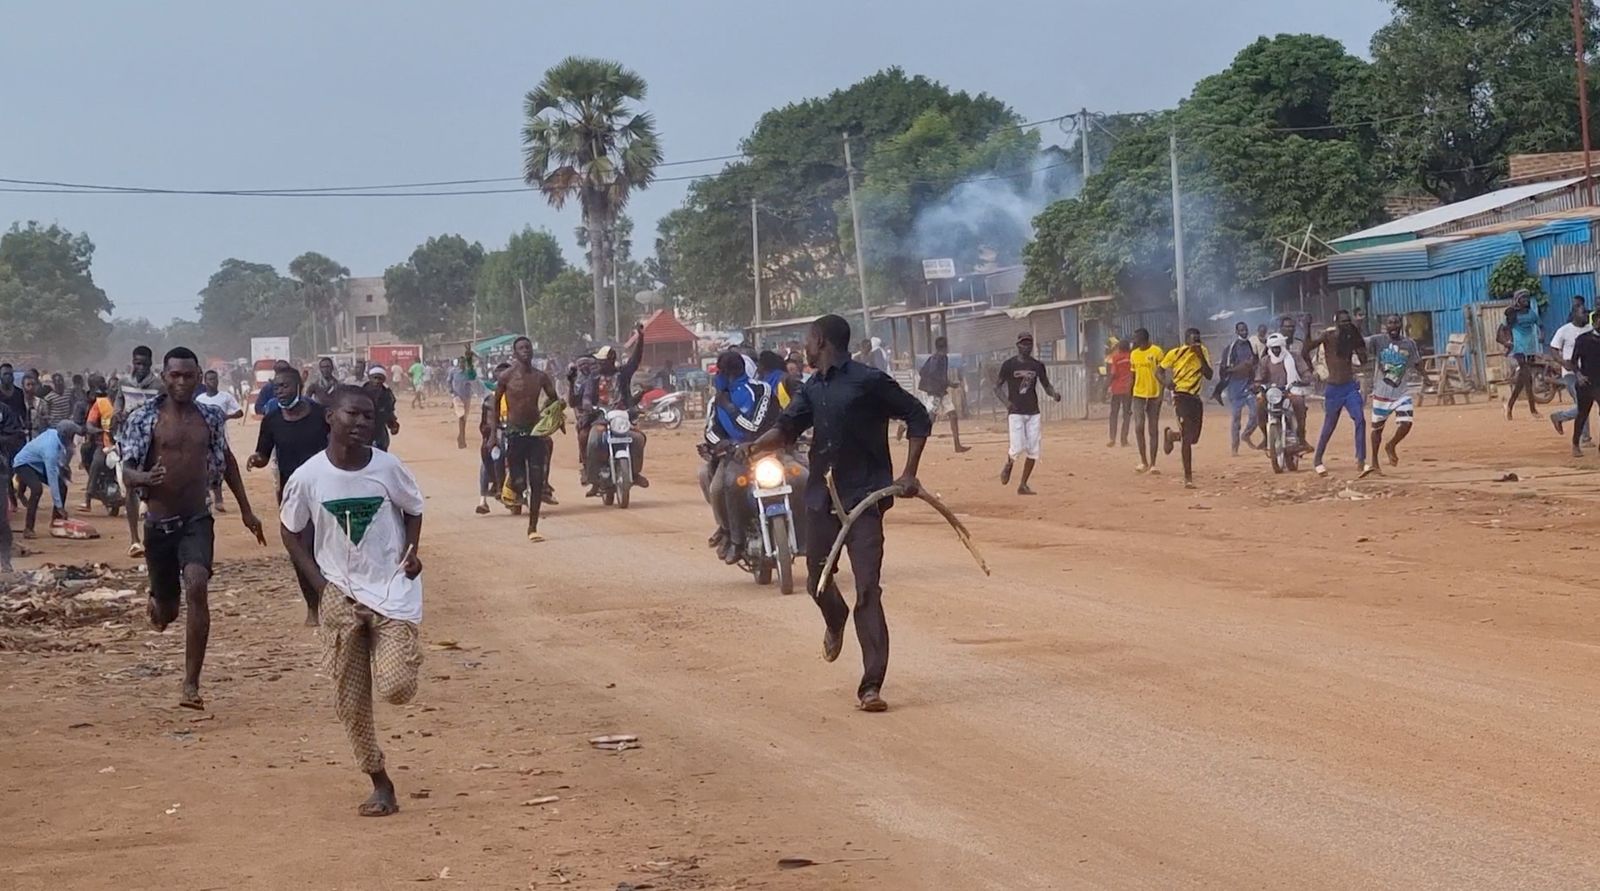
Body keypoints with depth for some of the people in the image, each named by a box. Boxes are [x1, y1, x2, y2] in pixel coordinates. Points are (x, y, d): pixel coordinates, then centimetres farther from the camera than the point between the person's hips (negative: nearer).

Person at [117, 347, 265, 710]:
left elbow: (226, 461, 20)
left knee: (197, 588, -24)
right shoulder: (144, 418, -4)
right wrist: (145, 478, -30)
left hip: (197, 521, 0)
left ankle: (191, 685, -19)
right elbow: (126, 471, -6)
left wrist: (246, 510, 22)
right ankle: (158, 601, 54)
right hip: (159, 524, 0)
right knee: (167, 607, 10)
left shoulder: (211, 418, 4)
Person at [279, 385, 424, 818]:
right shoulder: (307, 477, -9)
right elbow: (291, 533, 6)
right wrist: (321, 583, -3)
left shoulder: (389, 468, -9)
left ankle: (407, 655, 19)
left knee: (395, 688, -17)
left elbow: (413, 510, 10)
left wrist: (411, 551, -7)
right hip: (341, 596, 1)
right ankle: (380, 784, 20)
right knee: (350, 702, 4)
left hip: (393, 590, -1)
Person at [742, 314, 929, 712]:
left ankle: (871, 686, -12)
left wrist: (909, 474, -10)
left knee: (867, 591, -11)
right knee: (817, 579, 17)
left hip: (863, 499, -7)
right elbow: (788, 426, 6)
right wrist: (757, 445, -16)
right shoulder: (813, 388, 14)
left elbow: (918, 417, -4)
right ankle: (835, 621, 52)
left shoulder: (869, 381, -8)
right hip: (820, 498, 7)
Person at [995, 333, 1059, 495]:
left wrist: (1054, 394, -8)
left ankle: (1023, 485, 10)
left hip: (1033, 413, 4)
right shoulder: (1009, 364, -3)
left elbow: (1046, 385, 15)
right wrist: (1006, 401, -17)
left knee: (1033, 451, 0)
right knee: (1018, 448, -14)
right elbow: (997, 387, 0)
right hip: (1015, 412, -4)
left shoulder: (1038, 365, 7)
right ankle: (1008, 466, 21)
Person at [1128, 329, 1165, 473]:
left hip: (1154, 395, -4)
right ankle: (1143, 461, 2)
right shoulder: (1134, 354, 10)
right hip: (1138, 395, 4)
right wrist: (1130, 395, 14)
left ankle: (1152, 464, 7)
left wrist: (1161, 393, -13)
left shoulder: (1156, 352, -6)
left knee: (1153, 430, 2)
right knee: (1139, 427, -8)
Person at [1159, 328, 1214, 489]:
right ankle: (1188, 477, -7)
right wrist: (1166, 382, -15)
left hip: (1196, 397, 5)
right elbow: (1160, 371, 5)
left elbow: (1209, 375, -3)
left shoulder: (1203, 352, 5)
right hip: (1181, 395, -5)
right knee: (1187, 438, -12)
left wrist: (1201, 356, -13)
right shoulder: (1175, 354, -5)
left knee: (1193, 438, 11)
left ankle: (1171, 435, 44)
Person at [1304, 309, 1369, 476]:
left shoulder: (1352, 337, 3)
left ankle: (1361, 459, -11)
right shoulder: (1328, 335, -9)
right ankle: (1318, 459, 25)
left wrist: (1358, 337, -6)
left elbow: (1363, 359, -1)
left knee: (1360, 420, -13)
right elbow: (1304, 350, -8)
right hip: (1334, 388, -3)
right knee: (1329, 426, 8)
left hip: (1351, 386, 3)